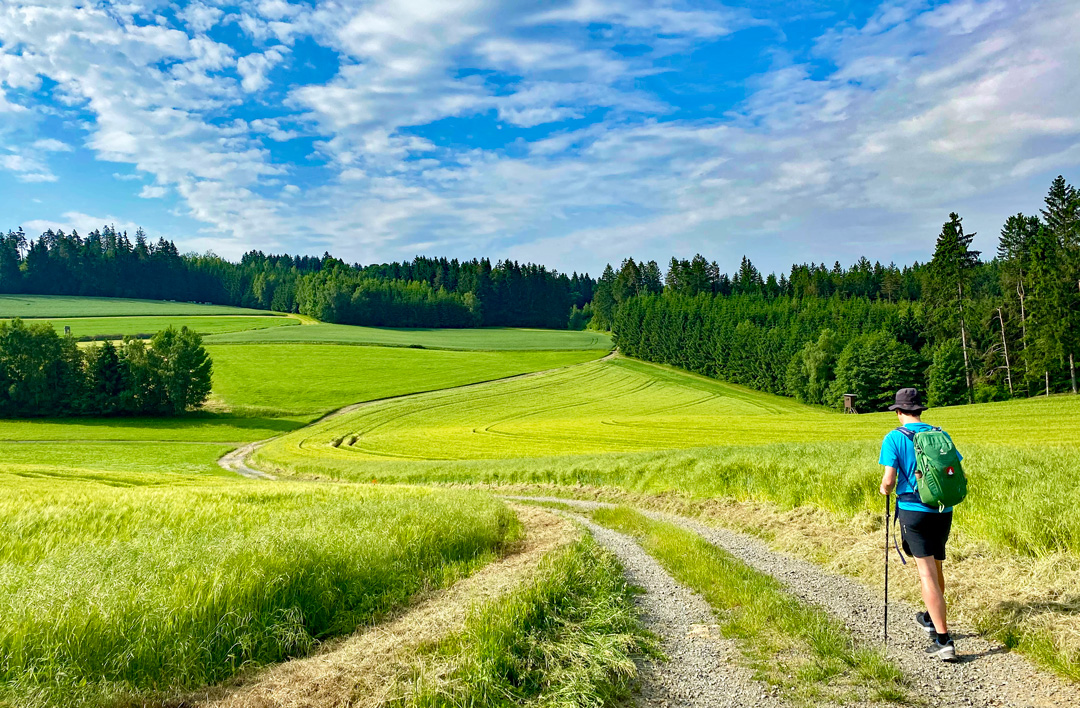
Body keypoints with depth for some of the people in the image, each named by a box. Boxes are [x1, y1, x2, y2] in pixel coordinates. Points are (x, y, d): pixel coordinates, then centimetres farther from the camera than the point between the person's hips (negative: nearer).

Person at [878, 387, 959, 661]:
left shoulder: (894, 438, -8)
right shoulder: (941, 435, 6)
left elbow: (889, 480, -14)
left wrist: (885, 490, 8)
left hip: (914, 510, -5)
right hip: (943, 511, 5)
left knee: (927, 574, -4)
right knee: (936, 567, 22)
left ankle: (944, 640, -8)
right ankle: (931, 619, 43)